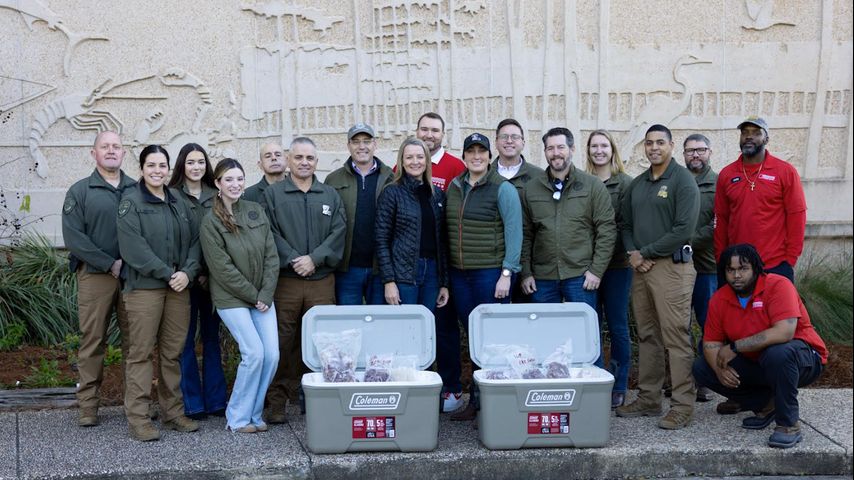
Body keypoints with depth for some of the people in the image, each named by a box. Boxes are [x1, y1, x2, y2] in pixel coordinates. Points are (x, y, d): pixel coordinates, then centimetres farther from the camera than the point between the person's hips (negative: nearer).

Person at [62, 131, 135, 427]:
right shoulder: (80, 191, 5)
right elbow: (73, 237, -4)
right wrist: (110, 264, -11)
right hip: (95, 276, -2)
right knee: (92, 341, 0)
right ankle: (87, 406, 8)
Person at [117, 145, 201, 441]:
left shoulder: (179, 203, 15)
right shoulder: (132, 202, -2)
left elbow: (194, 241, 12)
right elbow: (133, 247, -12)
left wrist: (188, 272, -6)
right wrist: (167, 273, -14)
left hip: (179, 287, 5)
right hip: (143, 287, -5)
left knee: (173, 353, 10)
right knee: (141, 353, -3)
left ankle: (173, 413, 18)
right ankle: (138, 419, 2)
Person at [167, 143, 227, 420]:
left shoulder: (216, 197, 9)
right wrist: (195, 273, -11)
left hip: (212, 277, 4)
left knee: (212, 337, 9)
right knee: (186, 340, 2)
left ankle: (215, 400, 16)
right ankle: (192, 403, 9)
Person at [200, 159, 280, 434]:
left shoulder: (256, 212, 7)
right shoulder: (211, 222, -7)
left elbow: (271, 256, 5)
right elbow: (223, 268, -10)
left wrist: (266, 294, -5)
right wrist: (253, 296, -10)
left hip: (262, 296, 5)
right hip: (231, 299, -5)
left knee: (272, 354, -3)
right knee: (254, 353, -13)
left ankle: (254, 414, 14)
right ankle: (238, 418, 4)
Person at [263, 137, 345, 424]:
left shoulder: (331, 195, 14)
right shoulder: (273, 194, 7)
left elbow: (338, 233, 4)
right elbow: (271, 234, -3)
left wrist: (314, 258, -10)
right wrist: (293, 260, -15)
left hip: (322, 279, 2)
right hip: (285, 279, -2)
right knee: (283, 341, -1)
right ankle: (277, 399, 9)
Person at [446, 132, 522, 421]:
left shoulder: (503, 189, -5)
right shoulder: (454, 187, 12)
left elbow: (514, 232, -9)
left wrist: (507, 273, -15)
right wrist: (446, 272, 12)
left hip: (491, 273, -6)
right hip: (459, 274, 6)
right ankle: (476, 401, 18)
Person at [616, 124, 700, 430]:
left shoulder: (682, 180, -5)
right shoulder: (637, 184, 17)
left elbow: (684, 229, -14)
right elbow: (626, 224, 20)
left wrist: (646, 253, -10)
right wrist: (632, 253, 0)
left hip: (671, 267, -7)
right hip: (641, 268, 7)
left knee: (676, 338, -6)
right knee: (647, 336, 12)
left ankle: (683, 407, -1)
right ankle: (648, 400, 21)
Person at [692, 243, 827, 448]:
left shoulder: (778, 285, -21)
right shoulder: (719, 299, -3)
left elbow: (783, 333, -34)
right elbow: (711, 343, -1)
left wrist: (735, 347, -29)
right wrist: (720, 369, -24)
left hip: (802, 358, -6)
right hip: (754, 364, 7)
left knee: (778, 352, -40)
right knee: (701, 368, -7)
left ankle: (789, 425, -21)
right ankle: (767, 404, 6)